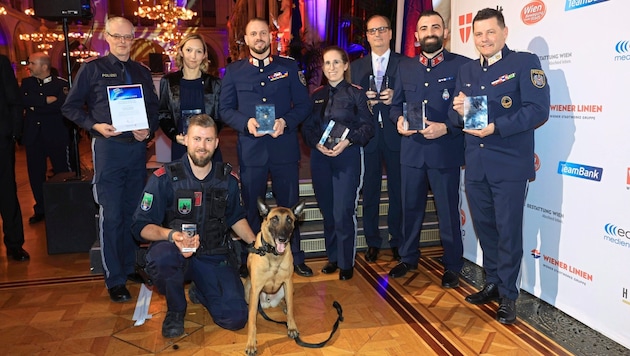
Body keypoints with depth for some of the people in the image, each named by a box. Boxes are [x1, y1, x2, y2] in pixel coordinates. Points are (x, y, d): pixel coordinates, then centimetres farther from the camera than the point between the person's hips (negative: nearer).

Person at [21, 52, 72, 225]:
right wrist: (46, 100, -16)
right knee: (35, 175, 9)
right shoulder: (27, 82, 11)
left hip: (56, 135, -4)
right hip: (33, 136, 4)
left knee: (62, 172, 2)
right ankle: (40, 209, 23)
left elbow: (61, 105, -18)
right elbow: (23, 100, -7)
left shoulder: (61, 84, -3)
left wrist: (35, 107, -12)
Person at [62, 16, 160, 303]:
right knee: (111, 215, -3)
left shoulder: (142, 72, 13)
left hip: (138, 147, 4)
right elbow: (70, 107, 3)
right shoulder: (92, 69, 2)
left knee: (133, 211, 11)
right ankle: (114, 280, 8)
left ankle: (129, 267, 26)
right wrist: (95, 126, -12)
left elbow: (154, 108, 15)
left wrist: (149, 129, -5)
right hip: (108, 147, -4)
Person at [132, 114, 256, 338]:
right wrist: (171, 234, -29)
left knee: (236, 318, -14)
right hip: (176, 253, -2)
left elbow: (236, 217, 17)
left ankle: (199, 291, 22)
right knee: (160, 257, -38)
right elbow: (142, 225, -9)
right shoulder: (164, 178, -9)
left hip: (215, 257, 2)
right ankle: (176, 310, -4)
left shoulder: (227, 179, 1)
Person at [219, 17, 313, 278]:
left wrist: (286, 122, -14)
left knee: (289, 206, 9)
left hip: (285, 146, 0)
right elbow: (225, 109, 5)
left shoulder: (289, 67, 6)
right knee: (251, 208, 10)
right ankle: (249, 261, 26)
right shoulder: (234, 71, 7)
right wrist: (246, 122, -14)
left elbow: (304, 104, 4)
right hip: (250, 149, 0)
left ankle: (295, 258, 25)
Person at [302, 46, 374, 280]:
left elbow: (368, 126, -4)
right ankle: (332, 257, 26)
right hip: (320, 157, 4)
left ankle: (346, 263, 10)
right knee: (327, 212, 10)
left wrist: (348, 141, -18)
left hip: (348, 157, -4)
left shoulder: (356, 94, 1)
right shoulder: (316, 96, 13)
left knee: (343, 213, -7)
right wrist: (317, 144, -9)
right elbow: (307, 127, 10)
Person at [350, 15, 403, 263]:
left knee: (397, 190, 5)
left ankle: (397, 240, 20)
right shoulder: (357, 66, 12)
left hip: (395, 134, -1)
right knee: (370, 191, 6)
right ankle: (372, 242, 20)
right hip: (368, 135, 2)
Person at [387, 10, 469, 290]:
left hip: (445, 150, -4)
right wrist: (399, 120, -6)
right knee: (410, 208, 14)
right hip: (411, 150, 4)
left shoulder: (462, 65, -1)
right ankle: (408, 257, 32)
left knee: (448, 211, 6)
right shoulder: (405, 67, 12)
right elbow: (396, 105, 16)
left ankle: (452, 266, 23)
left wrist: (446, 128, -18)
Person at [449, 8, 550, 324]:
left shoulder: (525, 62, -3)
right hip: (475, 165, 6)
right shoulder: (466, 71, 14)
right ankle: (493, 284, 31)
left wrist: (495, 127, -22)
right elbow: (457, 116, 16)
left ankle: (508, 295, 17)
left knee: (509, 231, 2)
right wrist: (458, 111, -7)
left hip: (509, 165, -5)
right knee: (484, 227, 14)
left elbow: (538, 109, -14)